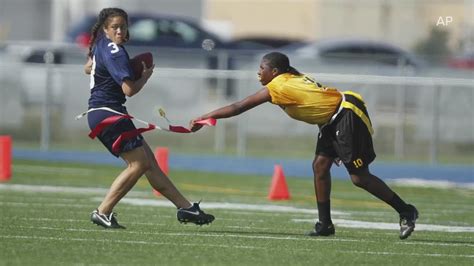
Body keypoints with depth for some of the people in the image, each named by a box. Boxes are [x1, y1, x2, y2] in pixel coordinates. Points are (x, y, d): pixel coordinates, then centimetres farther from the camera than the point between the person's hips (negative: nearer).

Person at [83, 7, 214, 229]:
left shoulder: (101, 45, 12)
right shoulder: (114, 53, -18)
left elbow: (88, 68, 32)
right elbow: (129, 89, -23)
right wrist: (146, 75, -4)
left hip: (100, 113, 10)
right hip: (108, 113, -10)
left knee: (149, 162, 10)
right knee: (139, 163, -9)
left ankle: (185, 208, 11)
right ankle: (102, 212, -7)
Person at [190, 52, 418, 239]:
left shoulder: (277, 87, -13)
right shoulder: (294, 79, 11)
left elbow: (238, 107, -10)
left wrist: (202, 119, -5)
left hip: (348, 116, -10)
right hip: (334, 119, 10)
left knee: (359, 177, -6)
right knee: (320, 165, 7)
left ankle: (406, 212, 2)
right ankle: (325, 224, 10)